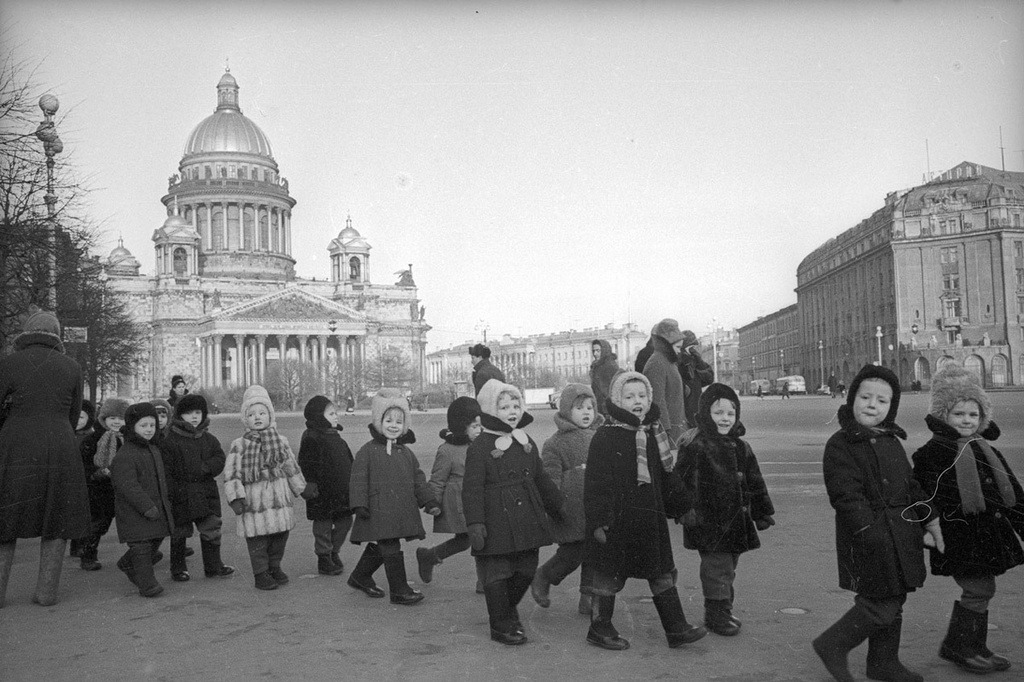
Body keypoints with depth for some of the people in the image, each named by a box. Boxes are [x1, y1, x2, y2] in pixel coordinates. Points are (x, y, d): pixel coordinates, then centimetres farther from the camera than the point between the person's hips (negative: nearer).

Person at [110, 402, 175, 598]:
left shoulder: (154, 450, 13)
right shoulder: (123, 456, -16)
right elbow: (128, 486, -23)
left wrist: (166, 500, 20)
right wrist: (147, 507, -25)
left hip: (157, 507, 8)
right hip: (134, 511, -8)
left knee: (156, 539, 14)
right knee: (141, 544, -7)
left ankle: (127, 564, 37)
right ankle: (147, 583, 1)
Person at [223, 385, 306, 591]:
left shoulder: (281, 441, 8)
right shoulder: (239, 445, -3)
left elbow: (292, 467, 16)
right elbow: (231, 473, -6)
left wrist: (301, 489, 19)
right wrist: (236, 498, -15)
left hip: (281, 498, 4)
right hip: (254, 501, -3)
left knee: (281, 534, 10)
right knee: (257, 538, 1)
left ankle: (274, 566, 29)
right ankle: (261, 573, 14)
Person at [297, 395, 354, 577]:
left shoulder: (336, 437, 13)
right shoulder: (311, 438, -12)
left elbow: (348, 462, 21)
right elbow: (306, 465, -16)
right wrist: (310, 486, -22)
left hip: (341, 492, 8)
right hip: (322, 493, -8)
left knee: (345, 521, 12)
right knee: (323, 526, 3)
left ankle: (334, 552, 30)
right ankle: (324, 560, 16)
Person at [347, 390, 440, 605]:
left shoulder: (406, 452, 12)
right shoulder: (368, 451, -5)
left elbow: (418, 479, 14)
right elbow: (358, 479, -7)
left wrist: (429, 501, 6)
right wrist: (359, 504, -15)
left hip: (402, 509, 6)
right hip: (379, 509, -6)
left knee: (379, 547, 16)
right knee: (390, 548, -7)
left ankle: (360, 577, 36)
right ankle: (399, 590, 1)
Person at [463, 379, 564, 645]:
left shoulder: (527, 444, 12)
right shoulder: (479, 447, -9)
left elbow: (541, 480, 21)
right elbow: (472, 489, -11)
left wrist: (560, 507, 24)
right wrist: (475, 523, -18)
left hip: (527, 519, 6)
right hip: (497, 522, -6)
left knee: (527, 569, 12)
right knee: (497, 573, 1)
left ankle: (509, 607, 38)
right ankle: (501, 625, 17)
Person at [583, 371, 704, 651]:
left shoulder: (653, 434, 9)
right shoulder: (605, 438, -12)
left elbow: (667, 476, 19)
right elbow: (596, 483, -13)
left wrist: (682, 507, 19)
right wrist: (598, 521, -16)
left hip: (650, 518, 6)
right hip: (617, 521, -6)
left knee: (662, 573, 11)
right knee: (609, 575, 6)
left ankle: (676, 628, 21)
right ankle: (600, 629, 21)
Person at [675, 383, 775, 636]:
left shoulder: (740, 447, 11)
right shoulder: (694, 445, -11)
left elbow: (754, 481, 18)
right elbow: (685, 481, -15)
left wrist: (762, 512, 18)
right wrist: (688, 511, -21)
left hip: (736, 519, 7)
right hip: (709, 520, -7)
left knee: (728, 567, 16)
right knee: (716, 567, -3)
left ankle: (723, 610, 29)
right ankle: (716, 613, 10)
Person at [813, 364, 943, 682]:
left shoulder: (891, 441, 12)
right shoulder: (840, 444, -15)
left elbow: (910, 485, 21)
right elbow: (847, 496, -21)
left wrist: (930, 520, 19)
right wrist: (872, 535, -26)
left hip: (900, 533, 8)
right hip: (870, 535, -8)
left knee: (893, 602, 17)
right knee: (881, 606, -7)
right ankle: (832, 645, 12)